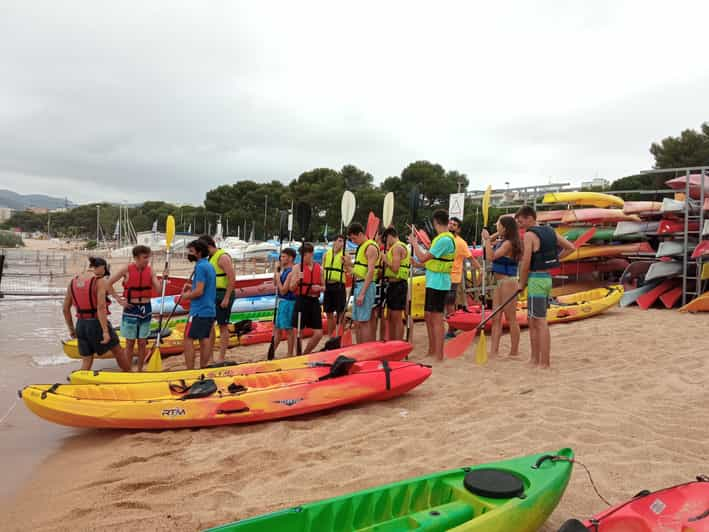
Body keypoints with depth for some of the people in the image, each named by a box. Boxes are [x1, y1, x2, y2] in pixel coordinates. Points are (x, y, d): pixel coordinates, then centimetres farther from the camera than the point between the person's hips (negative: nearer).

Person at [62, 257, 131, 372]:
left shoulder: (73, 282, 7)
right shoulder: (100, 281, -12)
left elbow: (65, 308, 9)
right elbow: (101, 307, -22)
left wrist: (71, 329, 19)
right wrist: (105, 331, -22)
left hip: (81, 325, 5)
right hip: (97, 324, -5)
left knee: (86, 362, 12)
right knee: (118, 351, 18)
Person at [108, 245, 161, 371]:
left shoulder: (150, 271, 1)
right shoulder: (126, 270, -9)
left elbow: (158, 290, -2)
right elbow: (108, 284, -3)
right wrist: (119, 300, -6)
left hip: (146, 309, 3)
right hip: (131, 309, -3)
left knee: (142, 343, 8)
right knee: (130, 343, 4)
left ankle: (140, 371, 19)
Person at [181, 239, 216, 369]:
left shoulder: (200, 267, -15)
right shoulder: (209, 266, 14)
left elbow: (199, 291, -20)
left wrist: (186, 296, -5)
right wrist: (192, 286, 13)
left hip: (199, 311, -9)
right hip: (210, 310, 9)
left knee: (188, 339, -3)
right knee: (204, 339, 12)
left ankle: (190, 370, -3)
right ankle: (203, 369, 17)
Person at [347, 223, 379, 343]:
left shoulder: (371, 247, -10)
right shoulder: (361, 247, 19)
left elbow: (371, 271, -19)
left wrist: (362, 293, -22)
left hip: (366, 286, -10)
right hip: (358, 285, 10)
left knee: (363, 322, -9)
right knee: (356, 322, 11)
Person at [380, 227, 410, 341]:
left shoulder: (397, 247, -12)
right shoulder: (396, 247, 20)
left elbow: (395, 268, -22)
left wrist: (385, 260, -8)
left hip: (397, 285, -11)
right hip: (393, 284, 11)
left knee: (397, 319, -7)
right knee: (390, 318, 16)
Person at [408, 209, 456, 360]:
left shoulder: (444, 240, -19)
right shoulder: (444, 238, 13)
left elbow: (422, 258, -20)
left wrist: (414, 243, -7)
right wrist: (418, 263, 19)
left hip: (438, 283, -10)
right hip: (433, 282, 10)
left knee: (437, 318, -5)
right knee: (428, 316, 16)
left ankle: (439, 354, 1)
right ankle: (432, 351, 27)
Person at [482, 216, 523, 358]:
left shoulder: (508, 243, -15)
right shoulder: (502, 242, 12)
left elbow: (491, 256, -23)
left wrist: (487, 239, -16)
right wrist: (492, 237, 13)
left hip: (508, 282, -10)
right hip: (499, 283, 10)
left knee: (511, 318, 0)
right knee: (496, 318, 7)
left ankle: (514, 352, 10)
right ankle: (494, 351, 8)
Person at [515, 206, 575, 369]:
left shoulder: (529, 235, -12)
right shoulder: (550, 232, 10)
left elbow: (526, 262, -16)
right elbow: (570, 247, 14)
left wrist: (521, 283, -3)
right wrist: (553, 259, 13)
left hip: (536, 280, -9)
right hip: (547, 278, 9)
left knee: (541, 323, -5)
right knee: (533, 322, 16)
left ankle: (544, 363, 0)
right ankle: (535, 359, 23)